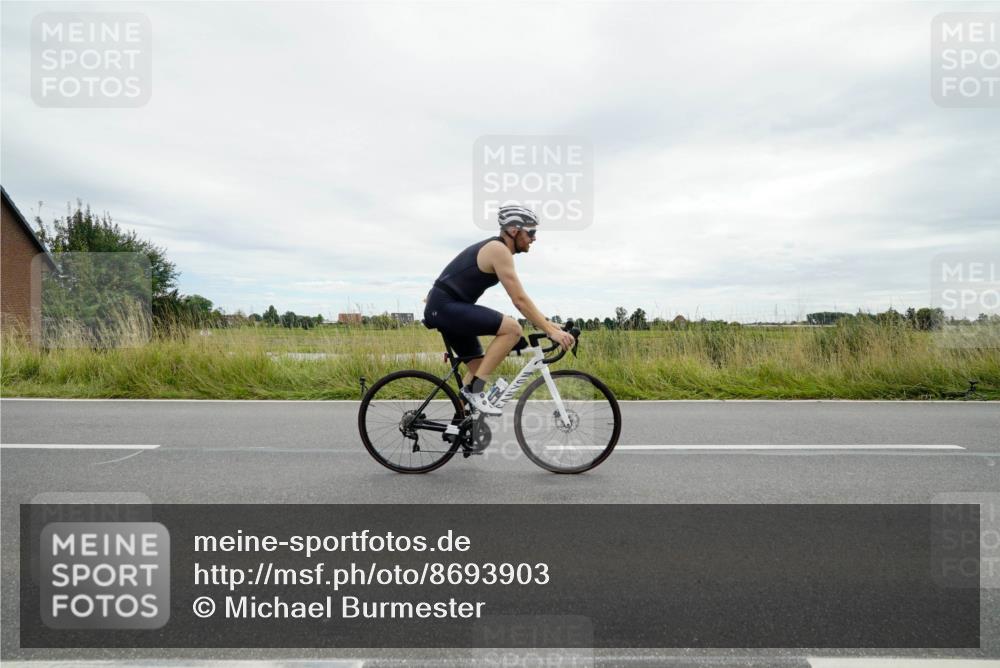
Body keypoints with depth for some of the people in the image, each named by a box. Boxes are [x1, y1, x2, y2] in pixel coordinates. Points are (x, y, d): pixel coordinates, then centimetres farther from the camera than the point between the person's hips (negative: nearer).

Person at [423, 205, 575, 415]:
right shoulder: (499, 250, -14)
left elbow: (520, 298, 20)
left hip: (444, 309, 11)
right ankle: (475, 390, -14)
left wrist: (546, 323, 17)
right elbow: (520, 301, -19)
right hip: (445, 306, -11)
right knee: (512, 328, -20)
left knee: (479, 366, 16)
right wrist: (551, 331, -17)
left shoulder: (495, 249, 17)